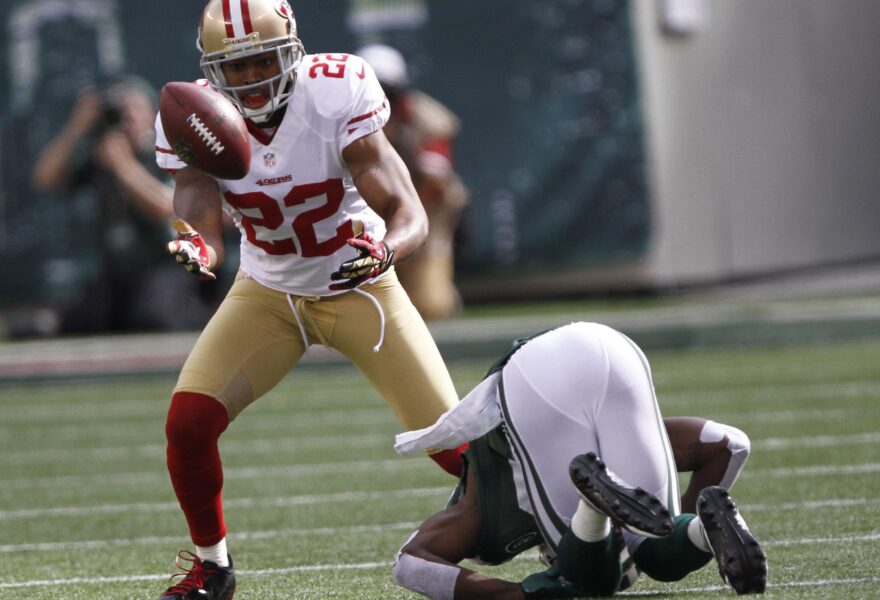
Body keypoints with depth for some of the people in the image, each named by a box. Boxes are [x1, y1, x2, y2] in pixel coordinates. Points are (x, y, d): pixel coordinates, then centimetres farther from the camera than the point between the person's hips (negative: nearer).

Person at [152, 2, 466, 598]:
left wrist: (384, 249, -51)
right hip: (267, 294, 2)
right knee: (188, 422, -16)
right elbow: (201, 221, -23)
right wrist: (198, 251, -48)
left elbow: (410, 216, -28)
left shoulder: (336, 97, -27)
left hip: (358, 286, -2)